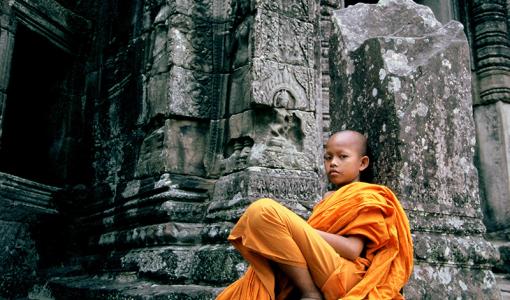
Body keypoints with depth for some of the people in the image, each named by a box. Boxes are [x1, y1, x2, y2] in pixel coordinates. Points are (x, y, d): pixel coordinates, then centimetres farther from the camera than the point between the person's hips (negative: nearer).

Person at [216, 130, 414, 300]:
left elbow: (353, 250, -9)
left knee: (263, 210, -22)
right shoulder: (328, 199, 30)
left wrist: (300, 229, -13)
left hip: (342, 276, -8)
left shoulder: (367, 197, 7)